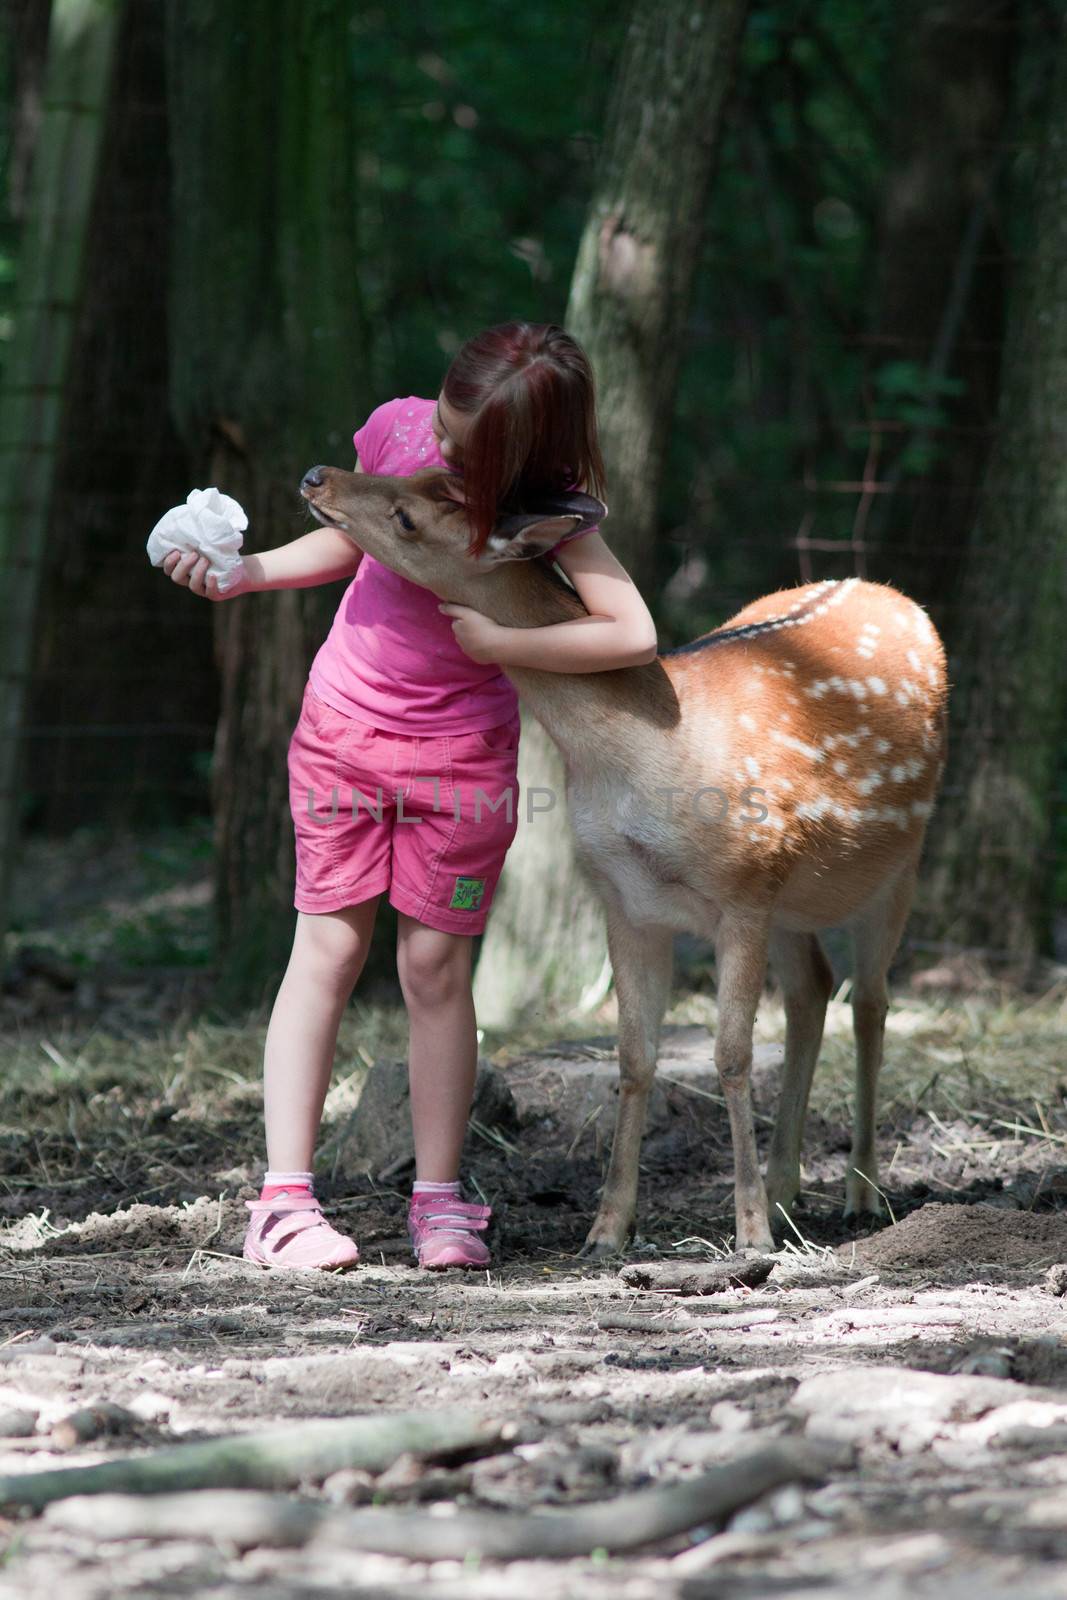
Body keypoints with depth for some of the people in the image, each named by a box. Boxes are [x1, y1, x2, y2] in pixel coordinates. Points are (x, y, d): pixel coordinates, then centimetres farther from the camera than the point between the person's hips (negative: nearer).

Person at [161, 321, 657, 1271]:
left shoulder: (549, 511, -19)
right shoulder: (398, 428, -10)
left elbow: (634, 636, -29)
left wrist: (494, 642, -25)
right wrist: (242, 572, -4)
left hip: (461, 747, -2)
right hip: (342, 725, 2)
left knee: (436, 962, 0)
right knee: (330, 945, -1)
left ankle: (440, 1200, 9)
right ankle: (284, 1200, -5)